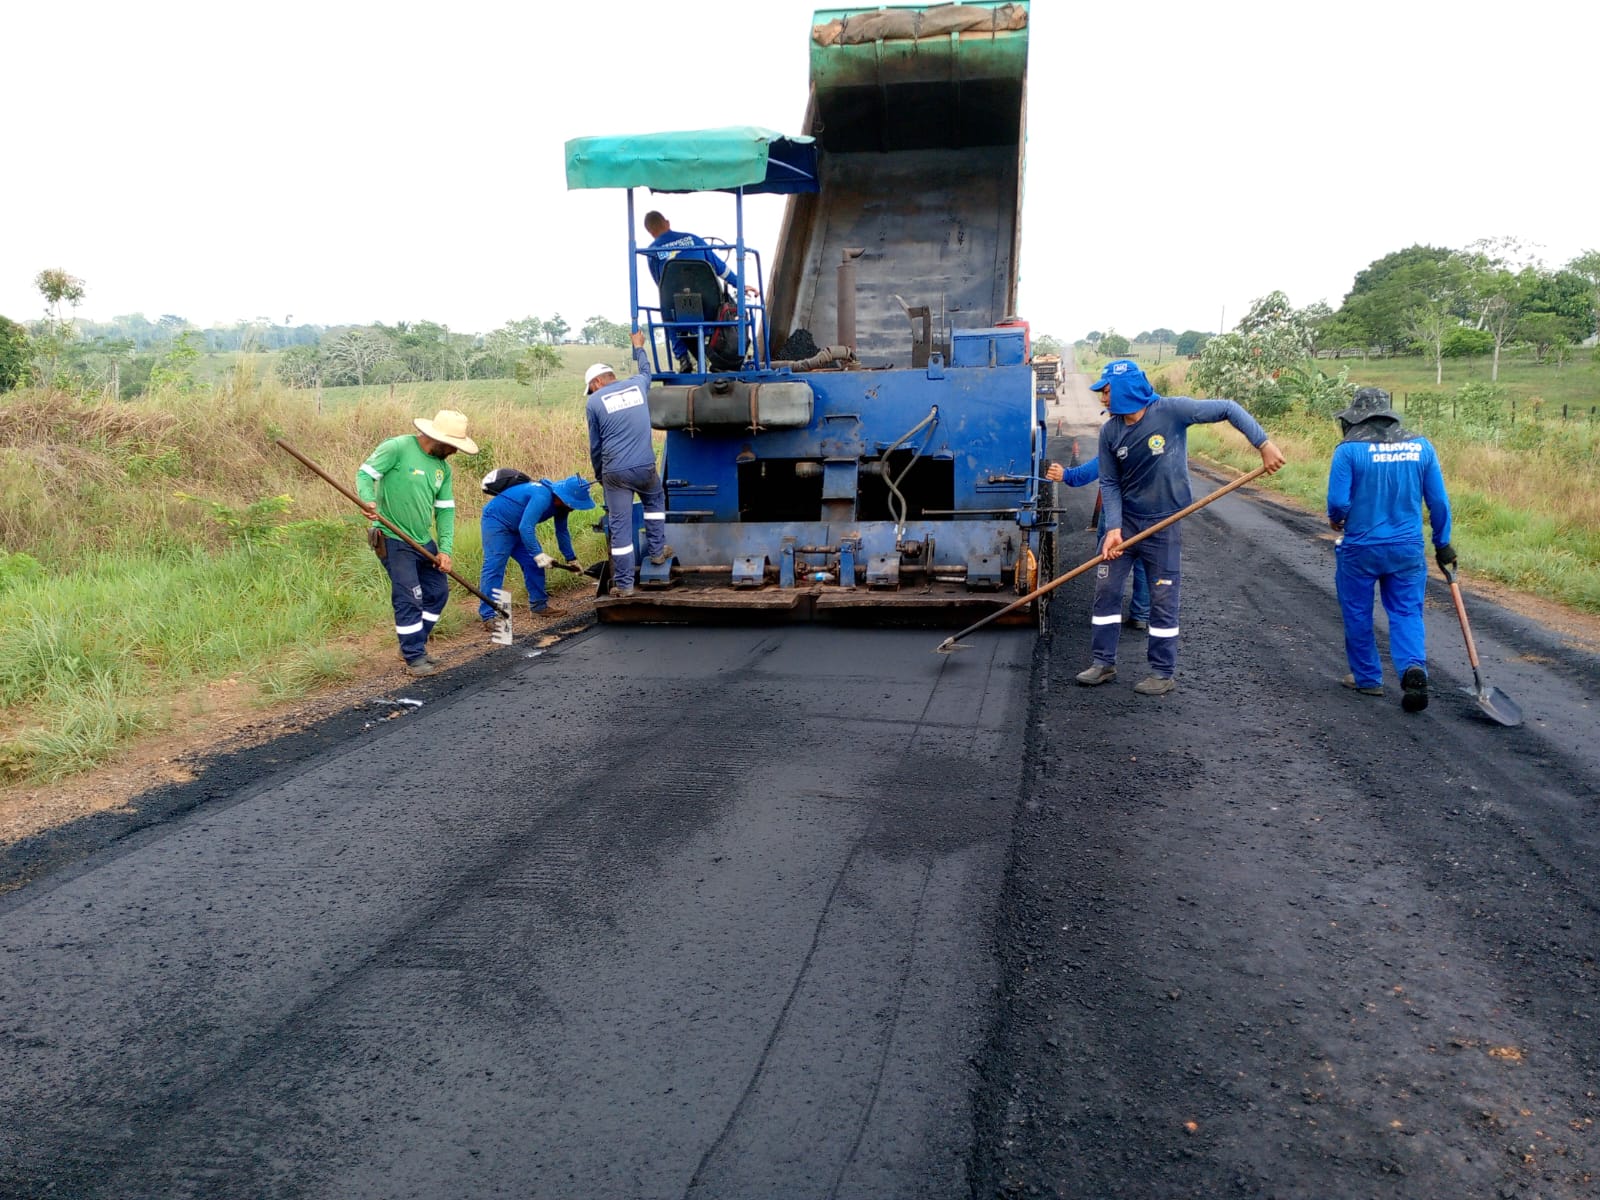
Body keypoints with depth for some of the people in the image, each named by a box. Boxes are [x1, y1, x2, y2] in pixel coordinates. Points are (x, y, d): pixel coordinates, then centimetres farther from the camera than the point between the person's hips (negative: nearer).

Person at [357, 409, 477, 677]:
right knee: (409, 599, -6)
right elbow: (365, 473, -12)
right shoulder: (397, 448, -13)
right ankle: (414, 657, 7)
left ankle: (414, 645, 28)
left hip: (424, 541, 8)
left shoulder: (443, 467, 7)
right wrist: (368, 500, -33)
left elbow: (446, 509, 7)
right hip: (393, 539, -8)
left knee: (438, 592, 12)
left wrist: (445, 550, -1)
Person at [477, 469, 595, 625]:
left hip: (516, 527, 10)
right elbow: (526, 528, -36)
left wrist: (571, 559, 14)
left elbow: (562, 532, 12)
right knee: (494, 567, -14)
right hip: (496, 521, -10)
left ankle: (539, 606, 15)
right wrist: (538, 555, -32)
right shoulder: (542, 496, -32)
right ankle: (488, 616, -16)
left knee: (533, 564, 6)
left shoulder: (560, 502, -2)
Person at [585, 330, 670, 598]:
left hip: (615, 472, -2)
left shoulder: (593, 402, 3)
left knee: (620, 527, 3)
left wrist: (599, 475, 22)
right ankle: (657, 550, 30)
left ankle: (624, 584, 7)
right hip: (645, 466, 2)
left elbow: (595, 446, 8)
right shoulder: (637, 384, 9)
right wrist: (638, 347, 53)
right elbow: (645, 371, 36)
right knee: (656, 500, 32)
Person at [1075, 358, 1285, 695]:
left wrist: (1264, 445, -14)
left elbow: (1228, 409, -10)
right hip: (1125, 519, 4)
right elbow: (1109, 484, -3)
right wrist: (1113, 527, -15)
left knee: (1163, 598, 3)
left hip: (1164, 522, -4)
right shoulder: (1110, 432, -5)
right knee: (1105, 589, 4)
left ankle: (1163, 673, 15)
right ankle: (1104, 663, 17)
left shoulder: (1171, 410, -17)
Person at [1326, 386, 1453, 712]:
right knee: (1407, 614, 10)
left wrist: (1336, 521, 10)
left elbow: (1338, 503, -14)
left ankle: (1367, 678, 23)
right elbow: (1439, 502, 3)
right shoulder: (1421, 446, 0)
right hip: (1407, 549, 3)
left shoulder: (1349, 450, -12)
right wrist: (1442, 544, 15)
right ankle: (1413, 668, -12)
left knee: (1358, 615, 13)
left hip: (1359, 549, -3)